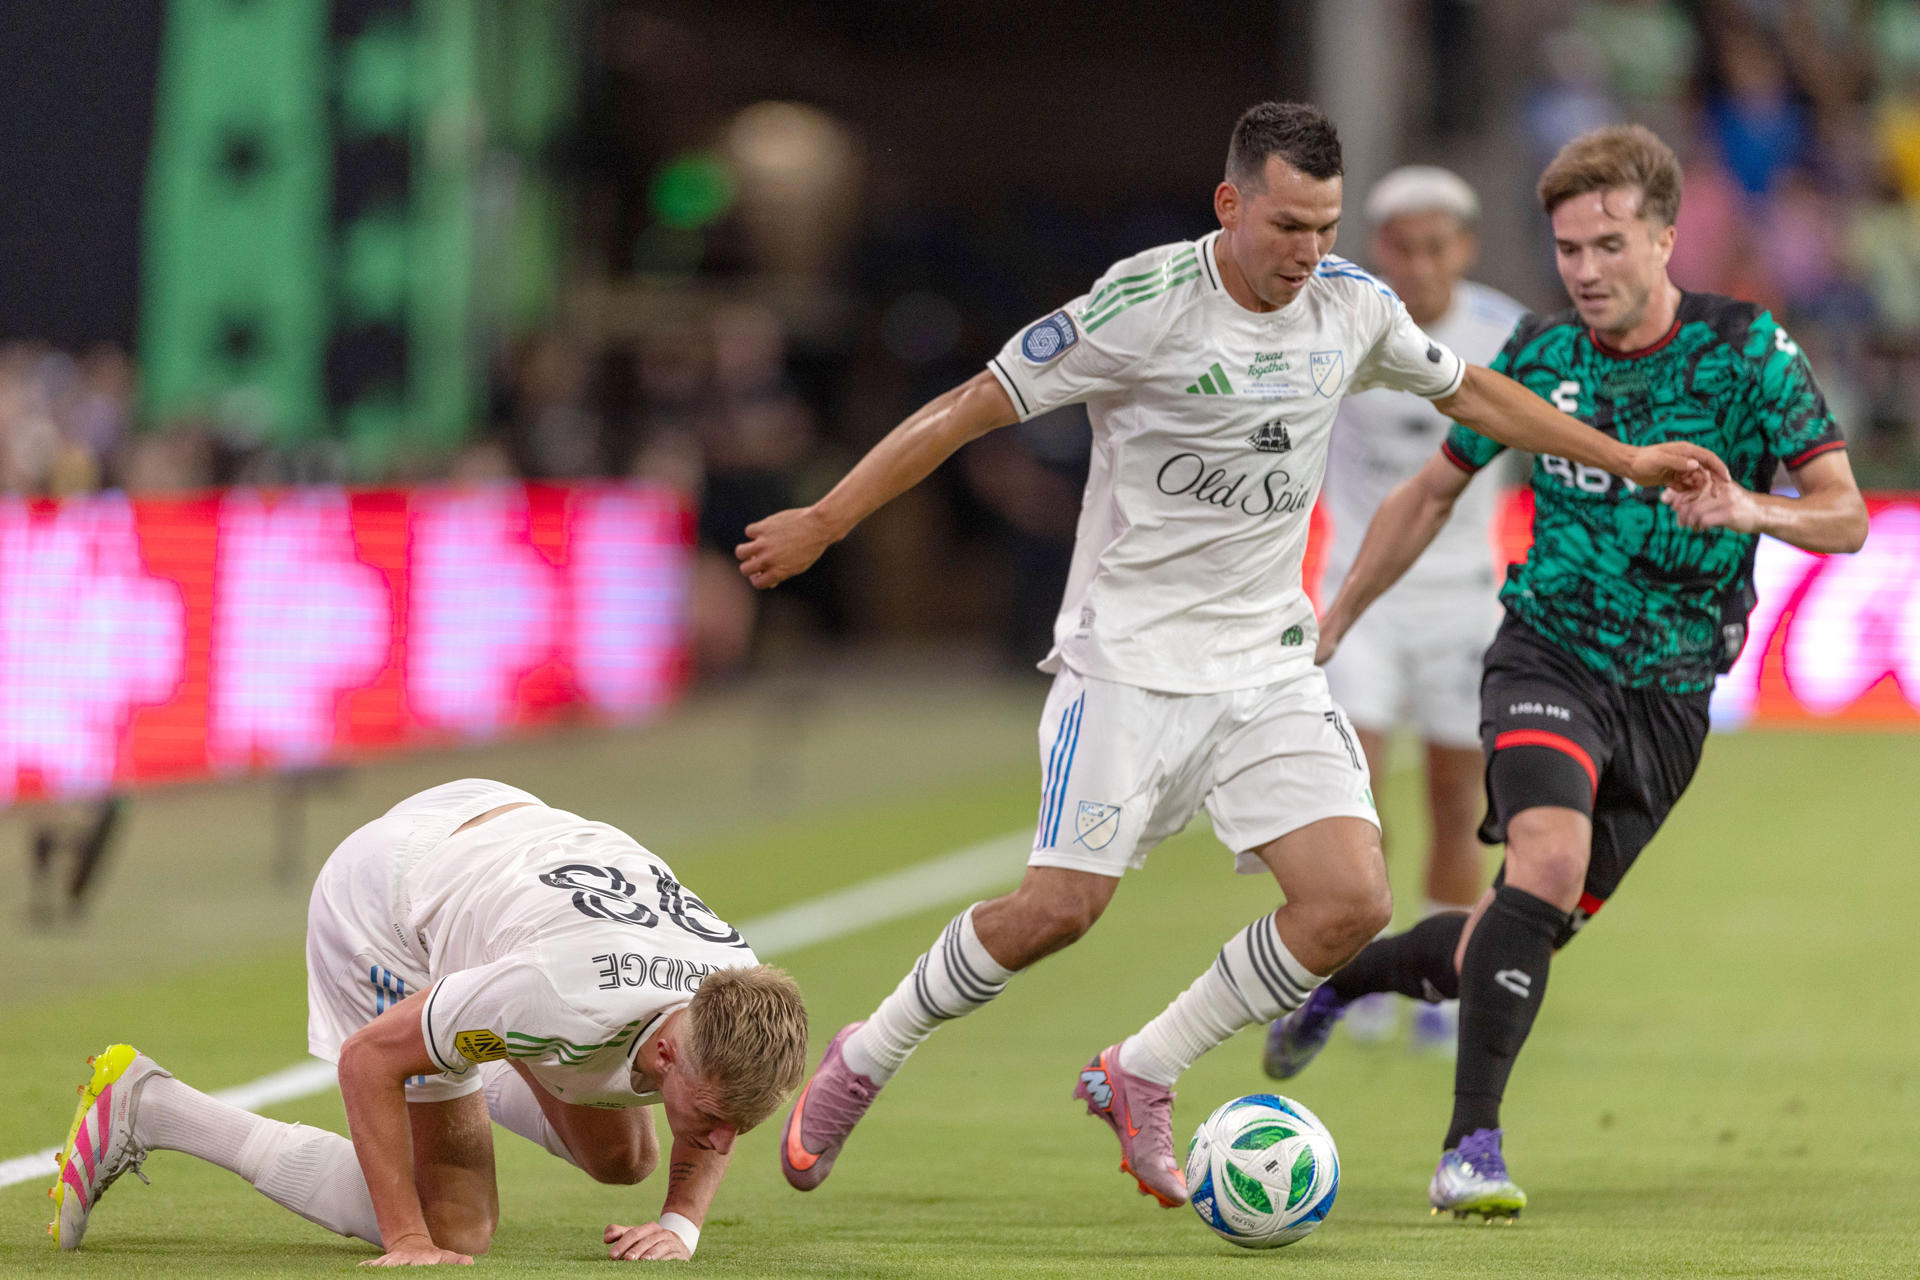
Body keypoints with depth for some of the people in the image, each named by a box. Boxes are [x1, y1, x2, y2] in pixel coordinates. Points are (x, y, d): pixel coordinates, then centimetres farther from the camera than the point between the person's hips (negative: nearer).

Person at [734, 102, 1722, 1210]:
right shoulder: (1141, 306, -16)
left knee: (1352, 902, -11)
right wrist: (823, 523, -9)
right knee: (1058, 909, -12)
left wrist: (1621, 458, 21)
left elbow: (1469, 391, 20)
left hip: (1271, 665, 5)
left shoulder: (1352, 307, 1)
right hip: (1130, 654, -5)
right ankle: (862, 1063, 14)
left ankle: (1140, 1077, 8)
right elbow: (975, 407, -10)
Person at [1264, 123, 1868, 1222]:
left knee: (1536, 931, 4)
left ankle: (1352, 974, 35)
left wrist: (1752, 509, -29)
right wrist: (1334, 622, 16)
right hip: (1549, 660, -1)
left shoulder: (1748, 349, -6)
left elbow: (1845, 515, -8)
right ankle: (1473, 1144, -27)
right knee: (1549, 857, -28)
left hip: (1669, 697, 1)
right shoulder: (1540, 352, -1)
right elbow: (1434, 492, 14)